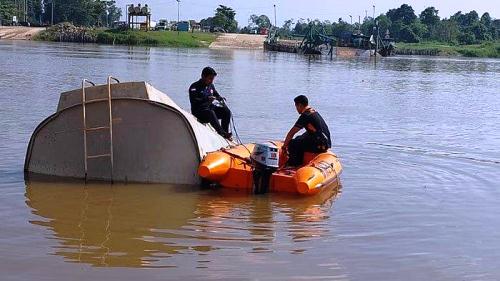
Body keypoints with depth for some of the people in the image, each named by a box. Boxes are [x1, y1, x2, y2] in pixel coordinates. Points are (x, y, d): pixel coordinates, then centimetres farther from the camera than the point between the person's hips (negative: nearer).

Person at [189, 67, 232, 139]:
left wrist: (221, 98, -2)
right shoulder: (194, 87, -10)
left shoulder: (211, 86, 12)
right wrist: (206, 99, -37)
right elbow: (193, 101, -23)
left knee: (226, 111, -15)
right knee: (211, 113, -37)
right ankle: (222, 133, -41)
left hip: (210, 108, 7)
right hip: (198, 112, -7)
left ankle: (225, 133, -14)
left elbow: (216, 95, 24)